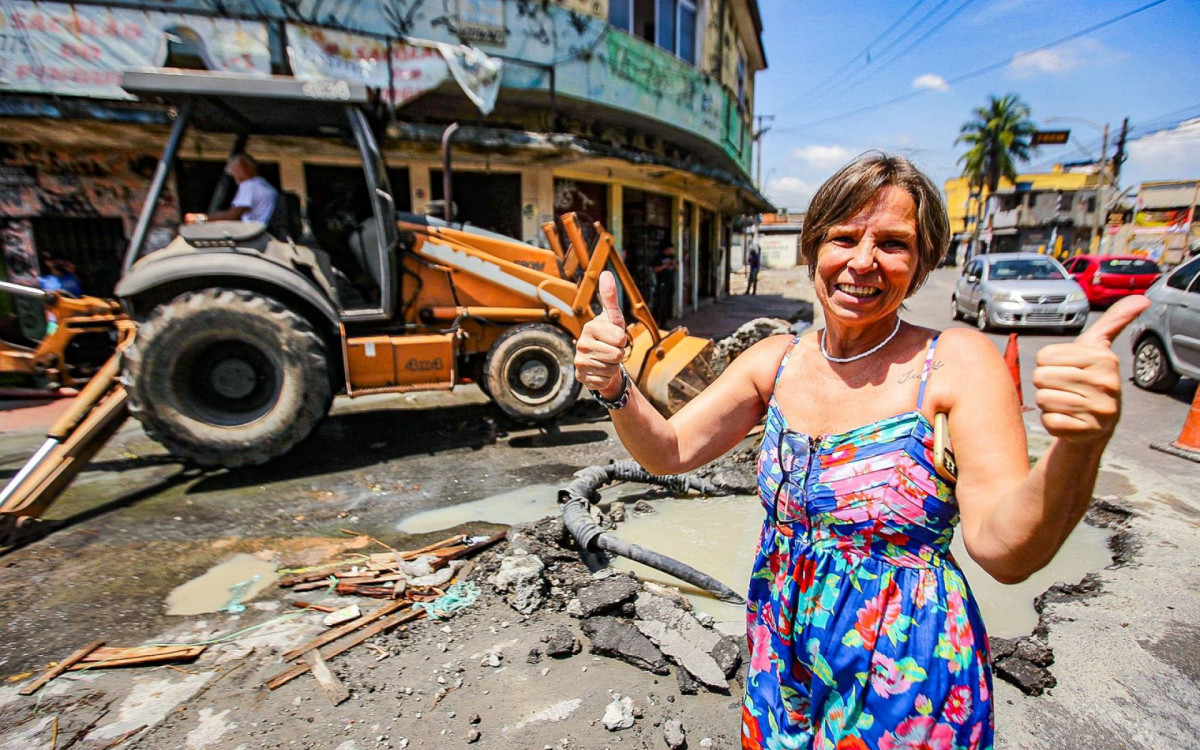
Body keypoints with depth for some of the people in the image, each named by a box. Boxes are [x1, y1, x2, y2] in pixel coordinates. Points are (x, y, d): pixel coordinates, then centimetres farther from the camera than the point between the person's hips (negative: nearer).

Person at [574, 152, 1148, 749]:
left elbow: (1005, 550, -23)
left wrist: (1077, 447, -40)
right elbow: (669, 451, -9)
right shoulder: (776, 359, -6)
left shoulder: (958, 361, -16)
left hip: (908, 683, -3)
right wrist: (613, 386, -26)